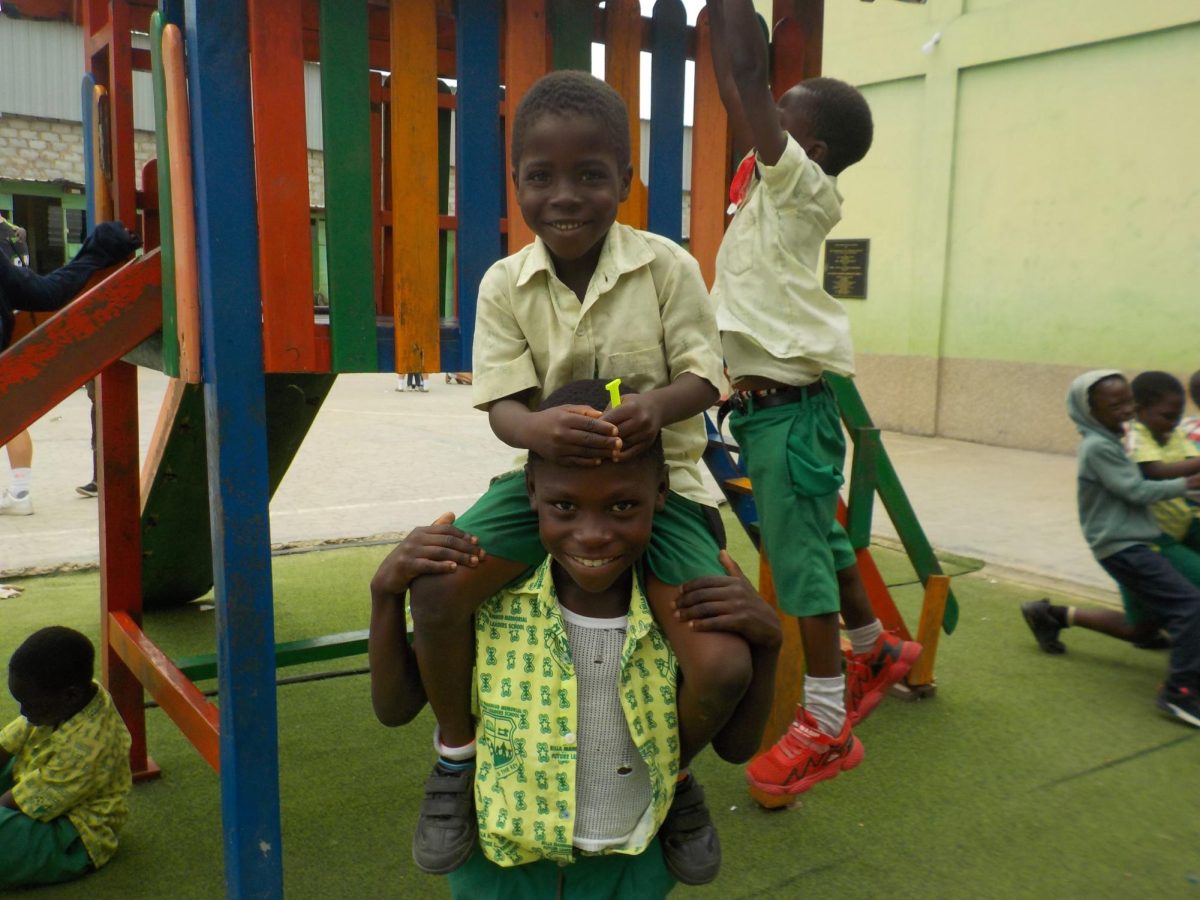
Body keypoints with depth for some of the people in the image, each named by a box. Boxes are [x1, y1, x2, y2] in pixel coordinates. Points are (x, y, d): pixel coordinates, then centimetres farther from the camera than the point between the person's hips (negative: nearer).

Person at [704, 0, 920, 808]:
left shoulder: (802, 187, -11)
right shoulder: (764, 181, 12)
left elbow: (746, 79, -17)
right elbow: (738, 82, 16)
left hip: (788, 407, -9)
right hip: (764, 402, 9)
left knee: (801, 555, -3)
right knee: (817, 542, 20)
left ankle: (827, 726, 8)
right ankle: (880, 649, 41)